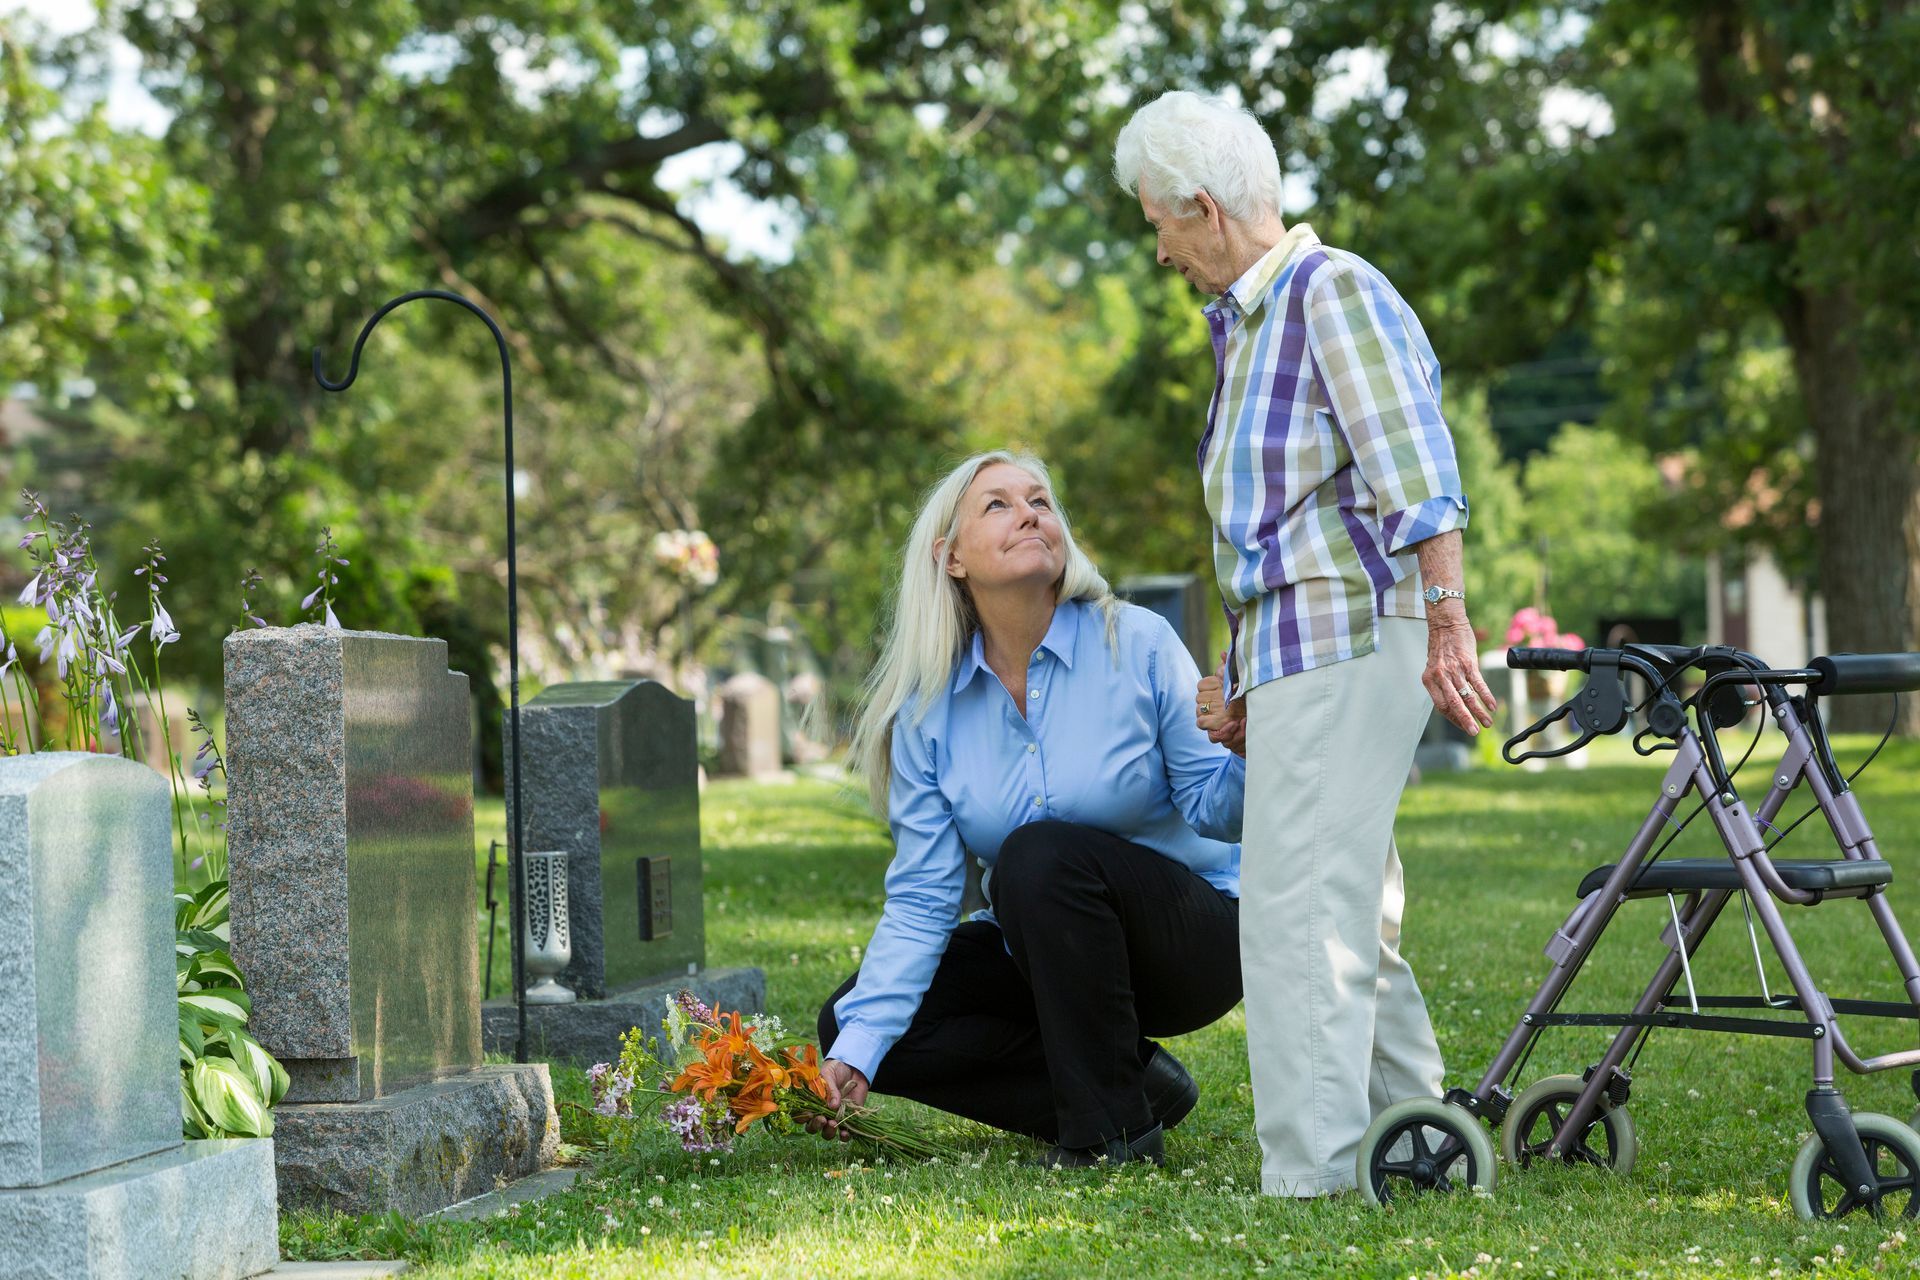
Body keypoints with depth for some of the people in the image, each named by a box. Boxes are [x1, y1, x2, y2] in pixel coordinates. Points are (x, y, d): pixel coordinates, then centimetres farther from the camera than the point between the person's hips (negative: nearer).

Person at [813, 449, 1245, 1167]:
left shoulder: (1138, 644, -14)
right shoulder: (928, 708, -5)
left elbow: (1213, 811, -14)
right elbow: (921, 898, -7)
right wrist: (857, 1048, -18)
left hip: (1193, 939, -5)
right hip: (1042, 954, 5)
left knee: (1041, 853, -33)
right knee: (846, 1023, -11)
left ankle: (1114, 1127, -20)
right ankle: (1132, 1079, -5)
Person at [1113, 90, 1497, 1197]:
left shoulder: (1335, 291, -7)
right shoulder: (1246, 323, 23)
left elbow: (1418, 472, -17)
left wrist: (1447, 624, -25)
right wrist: (1245, 683, 25)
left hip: (1350, 640, -10)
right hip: (1294, 652, 10)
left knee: (1300, 911, -13)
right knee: (1353, 917, 13)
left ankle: (1311, 1176, -14)